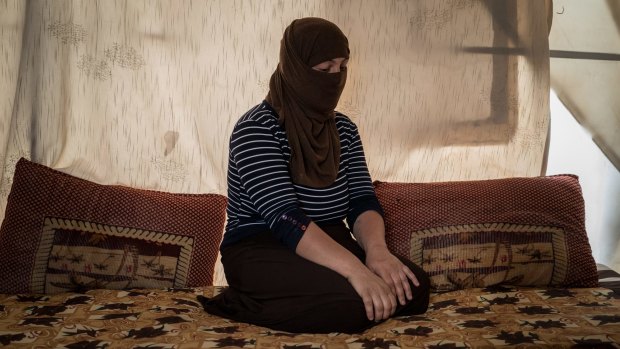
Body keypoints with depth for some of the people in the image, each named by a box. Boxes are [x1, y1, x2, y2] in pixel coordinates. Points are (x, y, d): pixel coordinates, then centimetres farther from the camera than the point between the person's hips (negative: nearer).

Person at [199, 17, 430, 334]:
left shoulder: (344, 129, 8)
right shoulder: (256, 128, -14)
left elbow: (362, 200, -1)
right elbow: (285, 217, -26)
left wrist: (376, 249, -25)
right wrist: (354, 269, -37)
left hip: (329, 246, 7)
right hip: (261, 250, -7)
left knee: (413, 286, -15)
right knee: (353, 300, -32)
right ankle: (244, 305, -9)